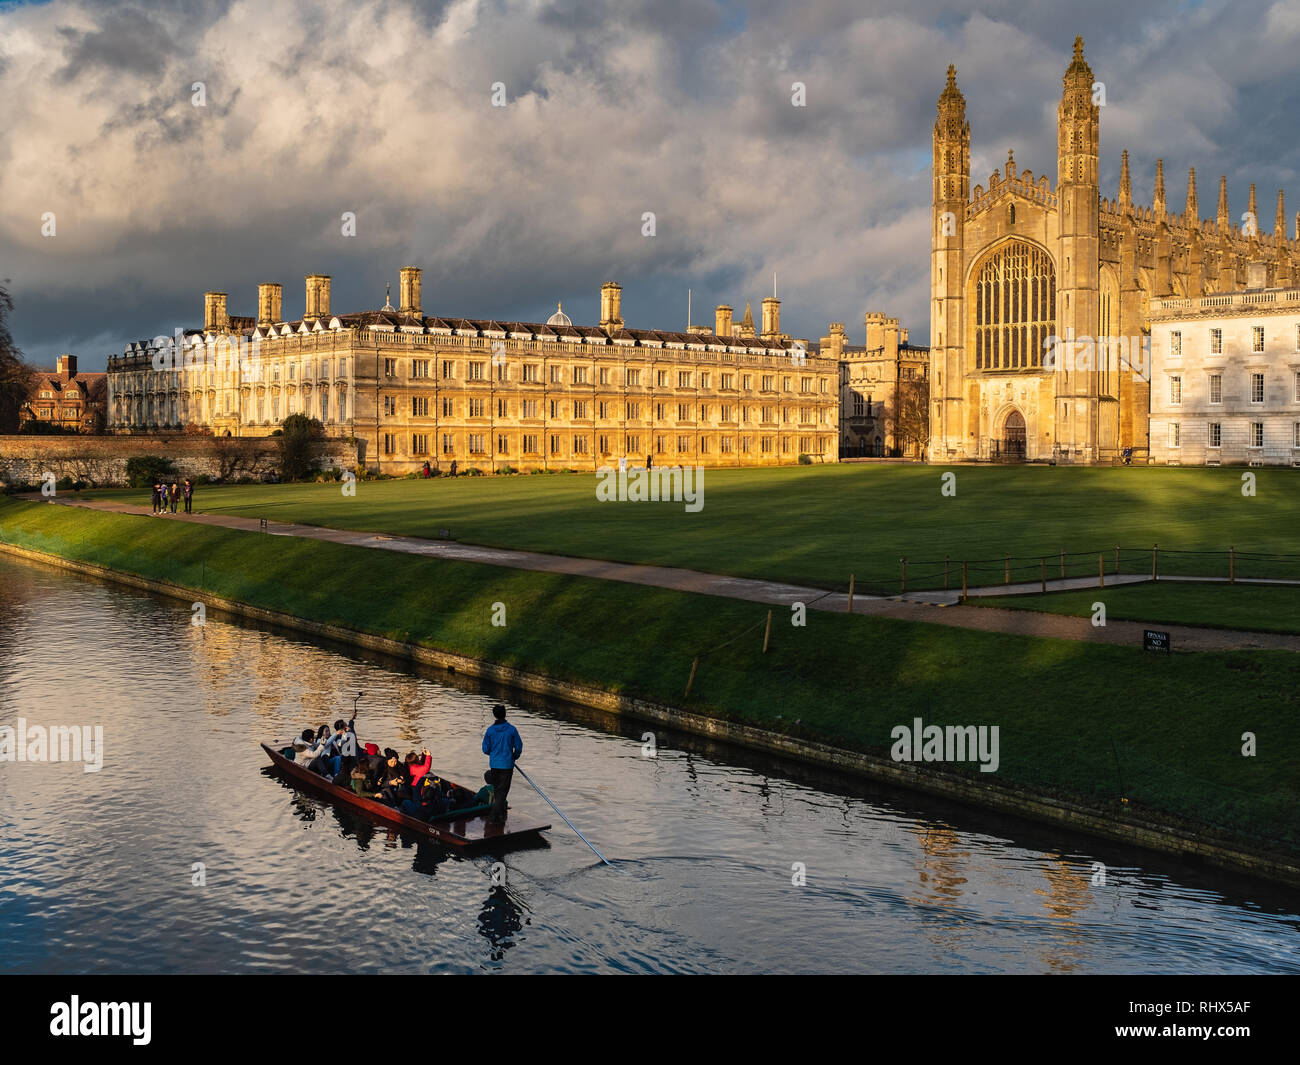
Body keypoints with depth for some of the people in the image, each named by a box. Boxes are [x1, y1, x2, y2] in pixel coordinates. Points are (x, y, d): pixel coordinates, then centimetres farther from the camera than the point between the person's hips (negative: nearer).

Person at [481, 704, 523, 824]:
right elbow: (518, 747, -3)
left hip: (494, 764, 2)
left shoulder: (490, 730, -5)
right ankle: (494, 816, -7)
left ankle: (501, 813, 29)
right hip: (507, 765, -2)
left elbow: (485, 749, 0)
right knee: (503, 791, 2)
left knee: (496, 790, 18)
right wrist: (514, 758, 17)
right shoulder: (512, 729, -9)